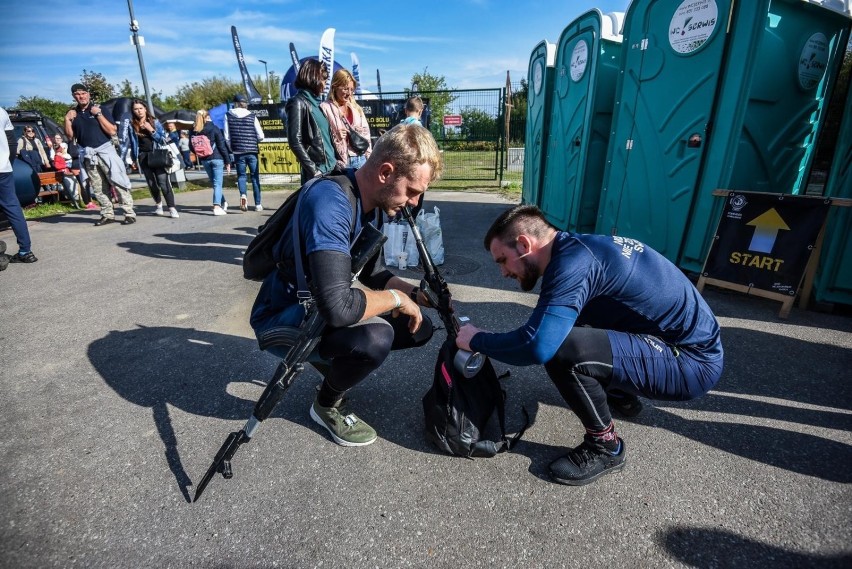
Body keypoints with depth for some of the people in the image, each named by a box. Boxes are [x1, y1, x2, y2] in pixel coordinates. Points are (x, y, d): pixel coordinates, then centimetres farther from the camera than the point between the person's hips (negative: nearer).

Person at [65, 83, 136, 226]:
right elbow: (70, 136, 12)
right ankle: (108, 215, 10)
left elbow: (112, 131, -8)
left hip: (105, 150, -4)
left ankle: (130, 214, -10)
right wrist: (67, 119, 1)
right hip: (88, 155, 5)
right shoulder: (73, 114, 12)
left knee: (118, 182, -9)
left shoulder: (100, 109, 1)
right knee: (97, 188, 5)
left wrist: (99, 114, -11)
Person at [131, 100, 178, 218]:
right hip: (143, 157, 2)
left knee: (163, 182, -12)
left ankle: (172, 208, -13)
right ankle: (159, 204, 26)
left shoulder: (154, 122, 3)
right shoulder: (132, 125, 6)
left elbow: (163, 139, 0)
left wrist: (151, 130, -12)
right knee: (151, 183, 6)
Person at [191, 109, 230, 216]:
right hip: (217, 158, -4)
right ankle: (217, 207, -16)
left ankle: (223, 203, 27)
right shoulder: (214, 129, -6)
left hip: (204, 160, 4)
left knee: (214, 183, 17)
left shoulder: (193, 132, 5)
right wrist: (227, 160, -4)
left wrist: (201, 155, 20)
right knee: (218, 184, -5)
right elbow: (222, 146, -8)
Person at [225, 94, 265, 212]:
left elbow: (227, 137, -1)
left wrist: (231, 148, 15)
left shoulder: (228, 116, 2)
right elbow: (260, 136, -3)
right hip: (252, 151, 0)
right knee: (255, 176, 7)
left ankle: (242, 195, -15)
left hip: (238, 152, 1)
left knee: (241, 175, 12)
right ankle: (258, 204, 7)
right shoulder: (252, 116, 0)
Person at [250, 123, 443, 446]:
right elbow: (338, 307, -40)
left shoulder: (369, 203, -2)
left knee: (419, 328, 3)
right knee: (376, 337, -34)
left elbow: (371, 274, 10)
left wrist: (420, 296, -4)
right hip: (282, 320, -8)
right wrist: (397, 298, -23)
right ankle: (327, 406, -2)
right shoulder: (330, 202, -31)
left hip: (317, 311, 8)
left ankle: (331, 359, 17)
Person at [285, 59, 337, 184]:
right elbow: (295, 142, -13)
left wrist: (335, 162, 11)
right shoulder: (299, 103, -6)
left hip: (330, 169, 8)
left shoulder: (316, 102, 18)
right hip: (316, 173, -8)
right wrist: (313, 170, -16)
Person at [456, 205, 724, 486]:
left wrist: (477, 340, -17)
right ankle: (621, 394, 29)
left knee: (563, 352, -29)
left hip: (691, 361, -9)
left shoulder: (573, 261, -25)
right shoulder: (576, 247, 4)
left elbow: (537, 345, -35)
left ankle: (605, 446, -2)